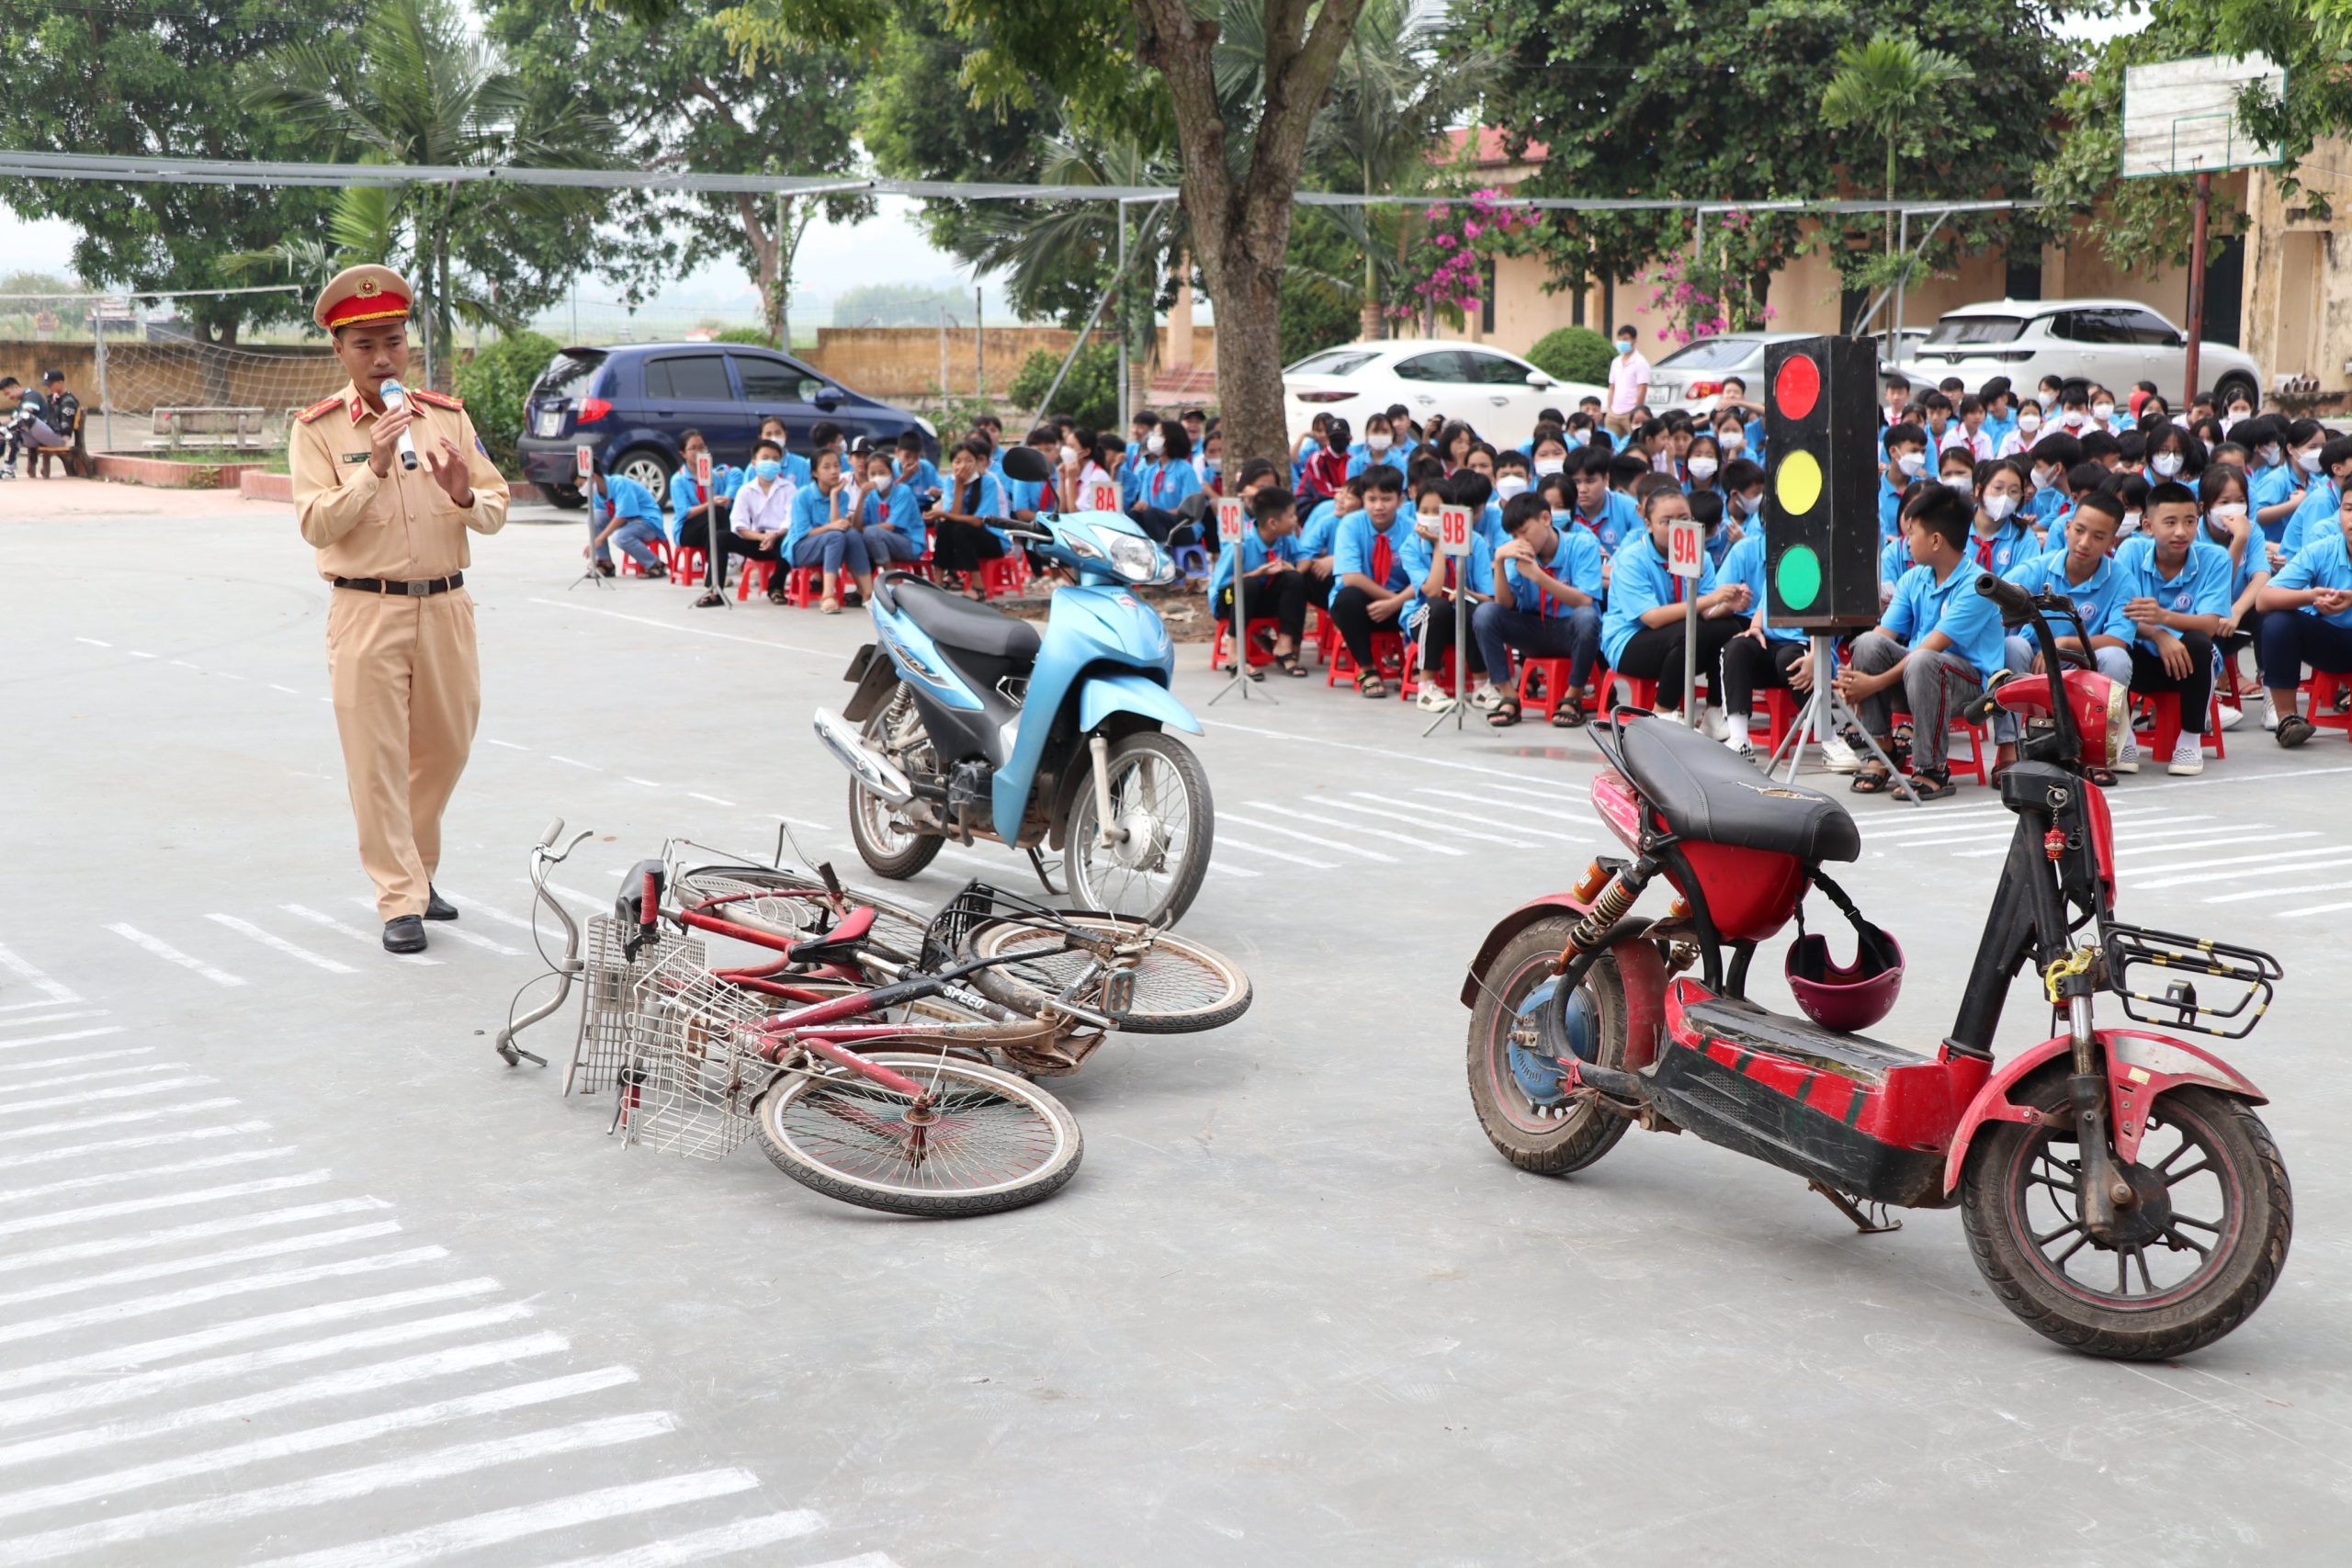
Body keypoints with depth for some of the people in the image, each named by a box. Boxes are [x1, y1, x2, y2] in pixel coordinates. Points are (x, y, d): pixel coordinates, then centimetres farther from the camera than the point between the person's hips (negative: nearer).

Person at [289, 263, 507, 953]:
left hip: (446, 606, 4)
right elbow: (316, 525, -11)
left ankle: (416, 869, 34)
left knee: (445, 747, 13)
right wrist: (373, 468, -21)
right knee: (377, 758, -3)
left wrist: (465, 494, -15)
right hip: (367, 611, -4)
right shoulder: (318, 429, -2)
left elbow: (496, 512, 7)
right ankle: (400, 901, 4)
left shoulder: (448, 417, 8)